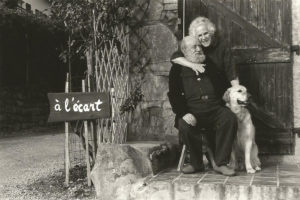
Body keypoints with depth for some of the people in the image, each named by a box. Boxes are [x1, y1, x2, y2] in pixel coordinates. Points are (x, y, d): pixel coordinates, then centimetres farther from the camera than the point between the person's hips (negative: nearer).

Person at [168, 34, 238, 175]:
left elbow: (225, 87, 22)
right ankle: (196, 163, -7)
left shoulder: (211, 64, 19)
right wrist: (184, 113, -14)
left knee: (230, 119, -27)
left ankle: (221, 163, -17)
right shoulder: (178, 69, 10)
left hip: (215, 109, 2)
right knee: (184, 125, -32)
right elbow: (174, 94, 0)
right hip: (192, 111, -2)